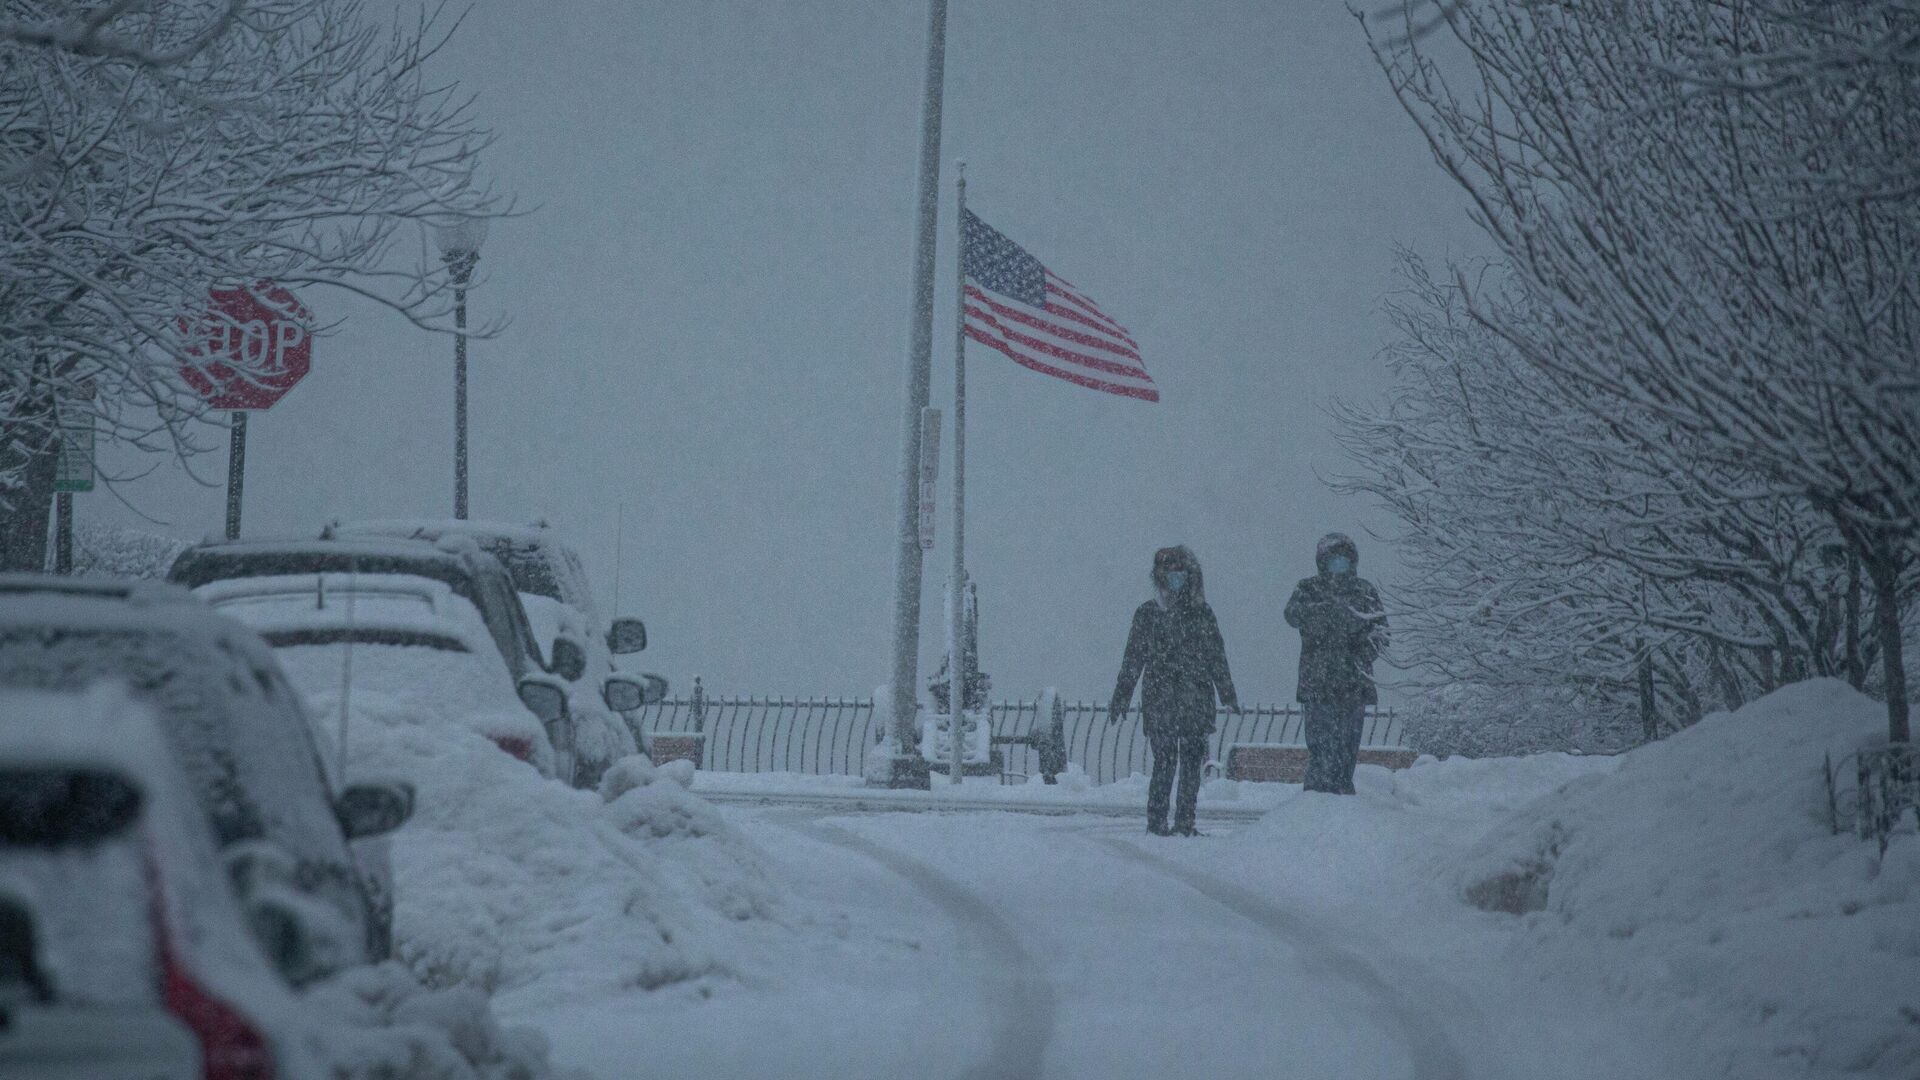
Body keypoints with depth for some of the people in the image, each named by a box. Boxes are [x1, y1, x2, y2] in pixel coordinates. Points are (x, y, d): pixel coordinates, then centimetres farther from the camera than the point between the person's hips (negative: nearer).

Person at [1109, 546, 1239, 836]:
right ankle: (1157, 820, -2)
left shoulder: (1202, 613, 11)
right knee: (1165, 761, -9)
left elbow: (1217, 658, 15)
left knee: (1192, 763, 0)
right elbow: (1133, 659, 7)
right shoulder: (1148, 614, 6)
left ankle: (1185, 821, 7)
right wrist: (1120, 698, 4)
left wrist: (1228, 695, 12)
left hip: (1196, 700, 2)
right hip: (1159, 700, -2)